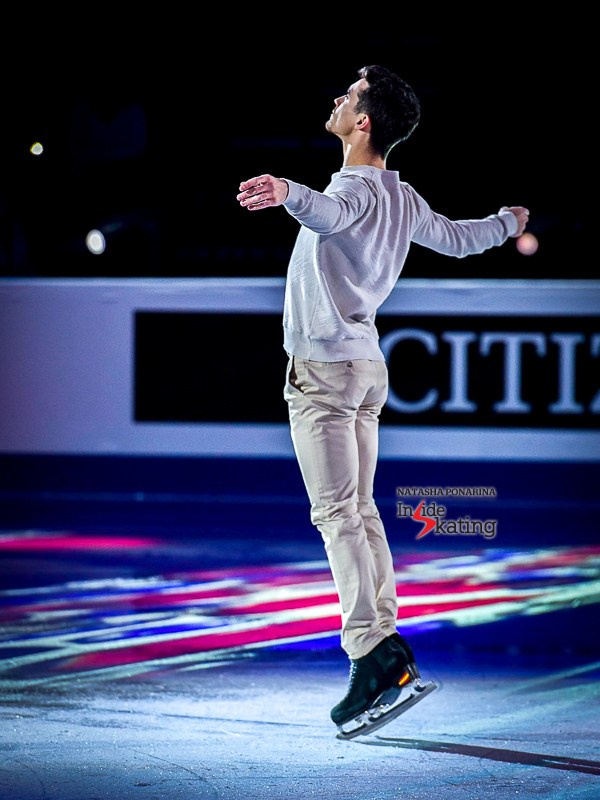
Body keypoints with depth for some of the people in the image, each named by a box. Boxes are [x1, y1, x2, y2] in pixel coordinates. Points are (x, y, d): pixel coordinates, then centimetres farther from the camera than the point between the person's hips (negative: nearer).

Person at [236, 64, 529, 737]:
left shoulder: (357, 186, -14)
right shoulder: (404, 200, 11)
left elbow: (330, 213, -40)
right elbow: (457, 239, 27)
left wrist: (289, 194, -61)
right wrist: (511, 221, 48)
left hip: (324, 367, -9)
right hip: (367, 366, 9)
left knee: (336, 512, -12)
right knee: (360, 510, 11)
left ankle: (371, 648, -20)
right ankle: (387, 644, 8)